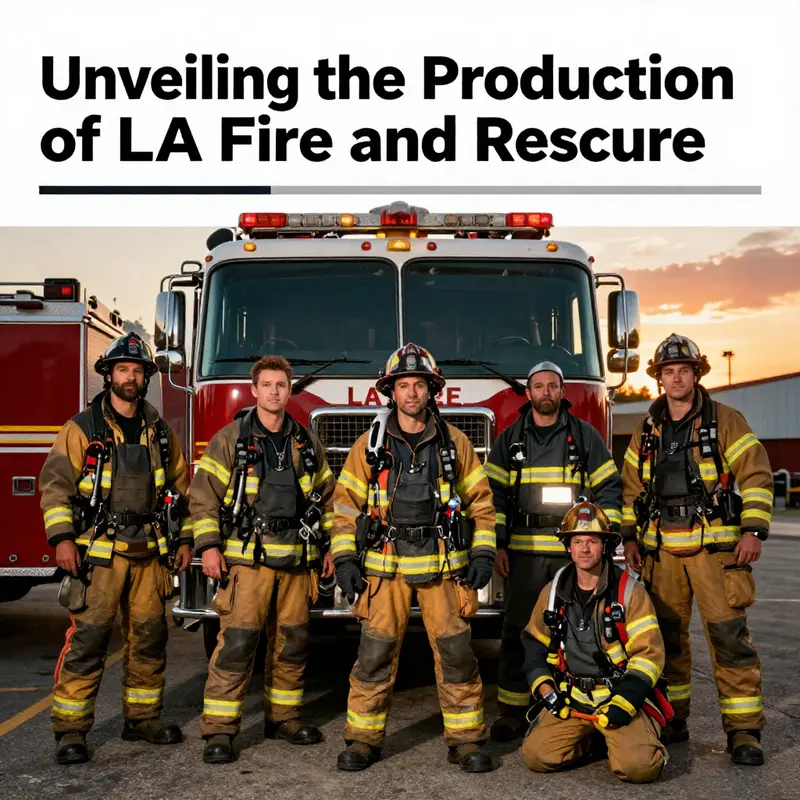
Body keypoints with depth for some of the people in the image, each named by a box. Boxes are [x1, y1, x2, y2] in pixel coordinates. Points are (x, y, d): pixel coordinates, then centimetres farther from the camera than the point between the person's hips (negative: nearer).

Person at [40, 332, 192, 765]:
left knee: (148, 637, 9)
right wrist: (62, 537, -15)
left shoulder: (160, 432, 12)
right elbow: (56, 483, -6)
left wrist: (184, 538, 13)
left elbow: (179, 485, 17)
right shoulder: (82, 429, -2)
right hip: (99, 553, -4)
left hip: (150, 554, 5)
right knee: (87, 639, -6)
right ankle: (70, 729, 2)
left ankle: (143, 717, 23)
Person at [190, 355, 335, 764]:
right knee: (236, 642, -9)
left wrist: (330, 546, 12)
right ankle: (218, 730, -2)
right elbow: (203, 494, -4)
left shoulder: (307, 443, 11)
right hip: (247, 558, -4)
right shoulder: (229, 439, -2)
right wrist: (208, 546, -12)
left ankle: (283, 716, 26)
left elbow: (326, 497, 17)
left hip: (297, 560, 4)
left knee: (292, 642, 10)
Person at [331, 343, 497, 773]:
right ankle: (363, 739, 14)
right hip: (385, 568, 0)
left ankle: (465, 739, 13)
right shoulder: (369, 445, 4)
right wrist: (344, 558, -3)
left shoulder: (454, 442, 5)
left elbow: (480, 502, 8)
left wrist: (483, 553, -1)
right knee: (375, 655, 1)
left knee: (456, 653, 1)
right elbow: (345, 504, 6)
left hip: (444, 567, 0)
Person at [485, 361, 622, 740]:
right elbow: (494, 494, 6)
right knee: (517, 631, 1)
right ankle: (513, 712, 9)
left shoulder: (585, 436, 7)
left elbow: (609, 489, 6)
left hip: (575, 552, 0)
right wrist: (498, 545, -2)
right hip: (524, 551, 1)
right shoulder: (509, 439, 9)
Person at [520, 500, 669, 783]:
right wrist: (544, 688, 1)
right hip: (570, 698, 4)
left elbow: (649, 652, -8)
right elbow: (534, 643, 16)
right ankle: (585, 738, 15)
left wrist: (623, 704, -16)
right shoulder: (553, 592, 6)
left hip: (622, 696, -3)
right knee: (536, 755, -15)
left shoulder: (629, 590, -6)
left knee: (639, 766, -25)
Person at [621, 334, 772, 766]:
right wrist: (629, 536, 10)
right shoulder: (646, 431, 12)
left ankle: (743, 729, -2)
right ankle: (671, 718, 22)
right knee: (666, 635, 9)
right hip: (662, 548, 4)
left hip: (715, 546, -4)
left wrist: (753, 531, -13)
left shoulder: (725, 421, 0)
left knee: (729, 633, -8)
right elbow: (631, 487, 17)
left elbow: (756, 475, -4)